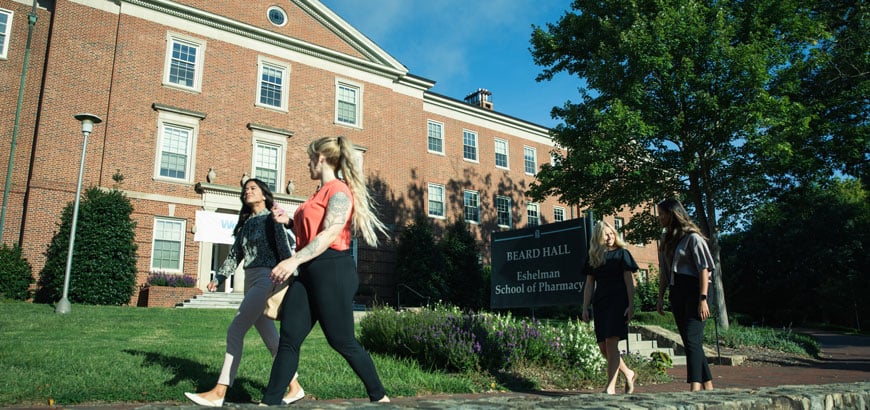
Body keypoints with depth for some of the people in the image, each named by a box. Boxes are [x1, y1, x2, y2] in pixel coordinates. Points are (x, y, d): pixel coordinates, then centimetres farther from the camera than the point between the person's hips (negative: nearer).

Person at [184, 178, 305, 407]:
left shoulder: (270, 218, -2)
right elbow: (235, 254, 16)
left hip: (266, 279, -8)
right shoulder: (246, 223, 19)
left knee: (235, 331, -12)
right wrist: (219, 278, 4)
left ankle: (219, 393, -8)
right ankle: (295, 387, 16)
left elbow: (284, 249, -9)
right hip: (250, 281, 8)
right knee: (270, 338, 8)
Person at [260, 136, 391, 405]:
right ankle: (269, 403, 7)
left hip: (332, 271, -9)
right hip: (310, 272, 9)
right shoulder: (321, 193, 20)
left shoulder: (338, 189, -9)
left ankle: (379, 397, 15)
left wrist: (295, 260, -29)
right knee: (289, 338, 3)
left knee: (342, 341, -1)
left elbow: (331, 233, -22)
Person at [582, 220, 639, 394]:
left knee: (611, 343, -13)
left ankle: (610, 387, -10)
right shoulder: (593, 258, 14)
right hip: (600, 304, 5)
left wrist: (631, 305, -9)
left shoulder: (622, 253, 3)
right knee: (603, 347, 4)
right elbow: (589, 284, 13)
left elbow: (629, 281, -1)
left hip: (618, 302, -5)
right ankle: (629, 373, 25)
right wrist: (585, 308, 7)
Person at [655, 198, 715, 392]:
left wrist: (703, 299, -18)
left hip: (693, 291, -8)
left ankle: (695, 388, -19)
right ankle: (708, 387, 18)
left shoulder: (692, 237, -7)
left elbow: (704, 269, -12)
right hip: (676, 294, 8)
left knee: (692, 340, -16)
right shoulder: (666, 239, 15)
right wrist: (661, 297, 14)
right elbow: (663, 271, 18)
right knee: (690, 343, 10)